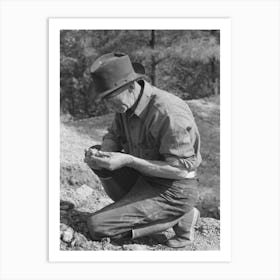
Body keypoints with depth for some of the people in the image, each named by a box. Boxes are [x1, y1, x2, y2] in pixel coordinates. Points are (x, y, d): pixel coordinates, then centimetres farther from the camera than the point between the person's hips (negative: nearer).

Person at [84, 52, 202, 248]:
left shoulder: (168, 112, -29)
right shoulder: (127, 102, -2)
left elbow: (181, 169, -26)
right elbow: (113, 137, 11)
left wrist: (128, 161, -28)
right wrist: (102, 154, -13)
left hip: (173, 191, -9)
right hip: (145, 178, 9)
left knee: (97, 227, -12)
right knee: (96, 153, 10)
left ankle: (180, 218, -3)